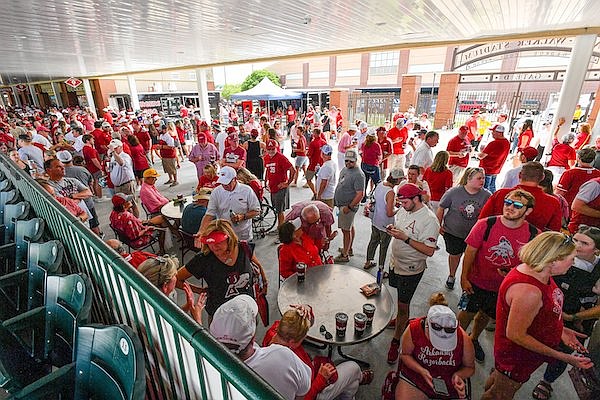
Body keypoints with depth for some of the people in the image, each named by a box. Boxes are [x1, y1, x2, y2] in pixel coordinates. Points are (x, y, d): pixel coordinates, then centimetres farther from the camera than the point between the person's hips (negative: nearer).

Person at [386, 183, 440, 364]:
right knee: (400, 300, 25)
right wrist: (393, 229, -7)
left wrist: (405, 238, -31)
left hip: (411, 270, -7)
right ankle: (403, 321, 50)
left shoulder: (429, 220, -23)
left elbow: (429, 250, -25)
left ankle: (396, 341, 22)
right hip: (395, 263, 7)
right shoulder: (404, 210, -2)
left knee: (402, 306, 5)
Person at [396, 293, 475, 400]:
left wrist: (458, 375, -22)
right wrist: (421, 371, -21)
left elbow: (470, 367, -2)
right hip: (416, 377, -2)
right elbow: (405, 354, -6)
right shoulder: (413, 329, -23)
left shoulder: (463, 339, -21)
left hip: (449, 385, 2)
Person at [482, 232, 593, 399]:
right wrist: (562, 357, -22)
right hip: (517, 359, -9)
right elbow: (516, 335, -29)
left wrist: (560, 330, 6)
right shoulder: (527, 291, -38)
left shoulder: (537, 273, -8)